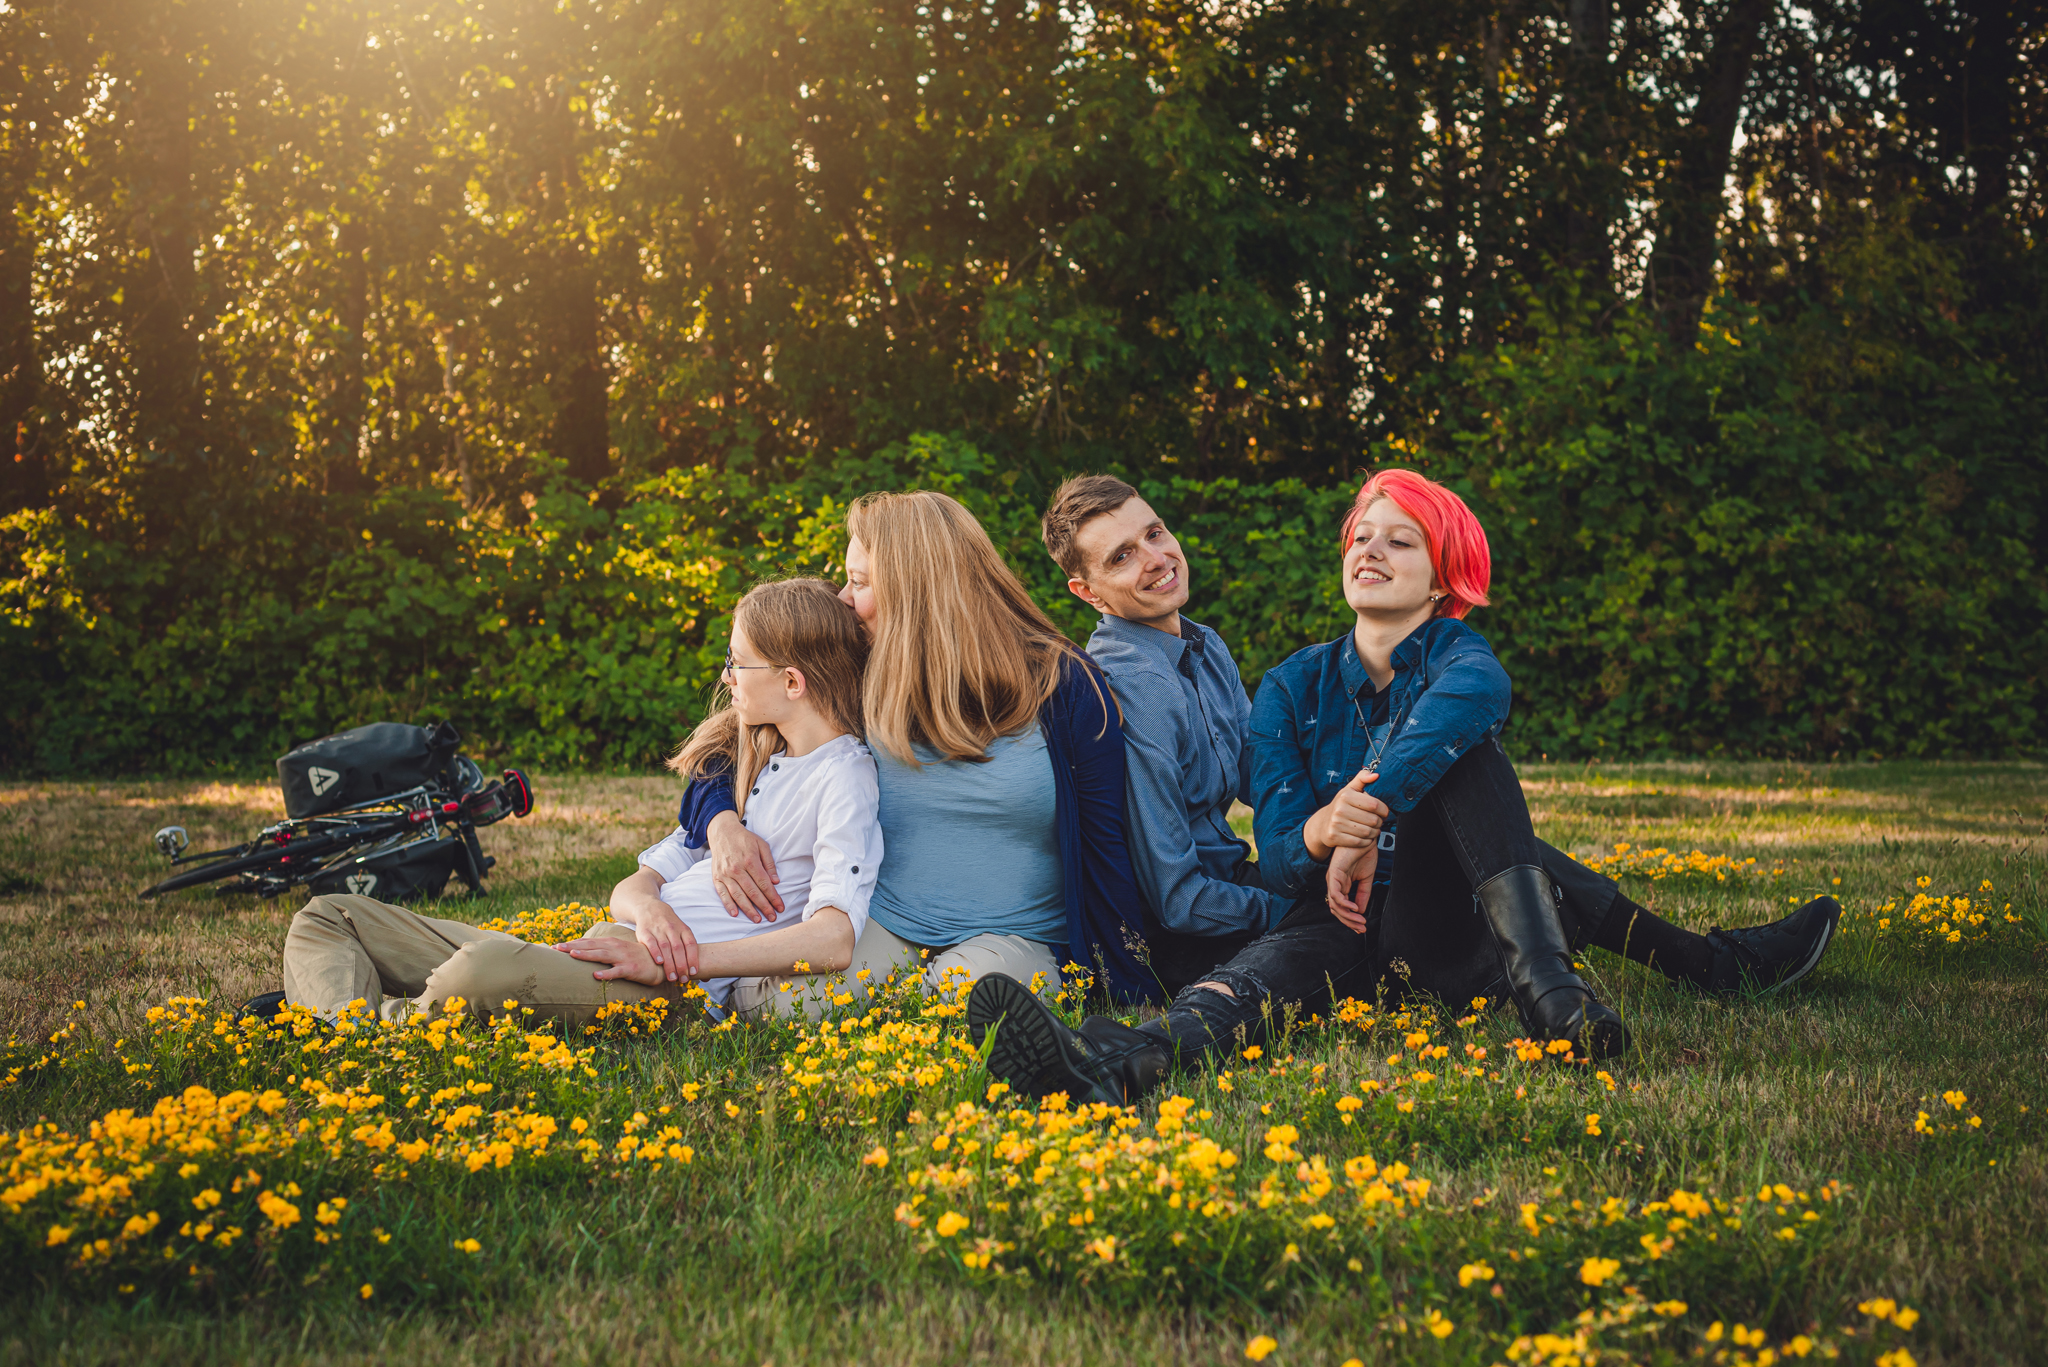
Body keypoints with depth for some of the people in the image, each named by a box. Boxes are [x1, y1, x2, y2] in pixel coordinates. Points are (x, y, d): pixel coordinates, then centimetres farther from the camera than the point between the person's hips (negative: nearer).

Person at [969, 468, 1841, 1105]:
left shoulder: (1464, 660, 3)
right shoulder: (1293, 689, 9)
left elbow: (1465, 699, -27)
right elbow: (1274, 855, -2)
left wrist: (1369, 816, -43)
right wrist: (1319, 836, -28)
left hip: (1445, 928, 0)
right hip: (1345, 926, 0)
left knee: (1459, 751, -23)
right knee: (1275, 965, -37)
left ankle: (1545, 985, -44)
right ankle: (1123, 1064, -72)